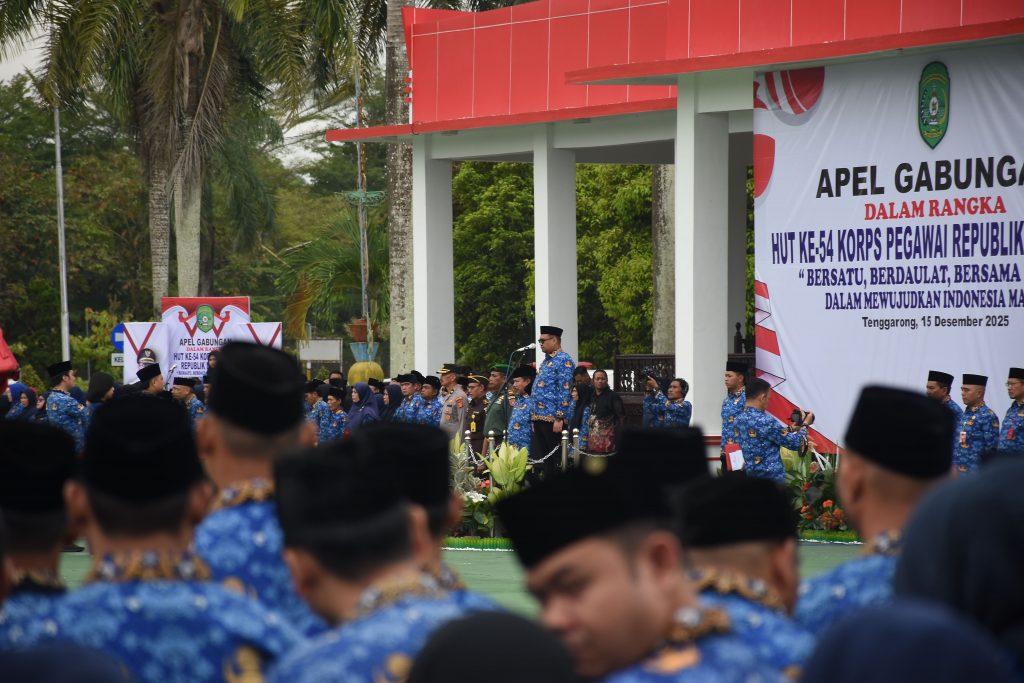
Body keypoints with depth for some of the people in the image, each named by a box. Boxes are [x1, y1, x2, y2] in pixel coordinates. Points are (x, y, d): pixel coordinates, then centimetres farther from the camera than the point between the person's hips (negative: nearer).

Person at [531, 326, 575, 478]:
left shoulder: (563, 361, -9)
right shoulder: (546, 360, 19)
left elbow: (564, 391, -16)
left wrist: (559, 418, -21)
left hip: (552, 418, -9)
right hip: (539, 418, 9)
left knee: (553, 460, -4)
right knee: (538, 458, 9)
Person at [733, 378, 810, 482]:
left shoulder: (739, 419, 7)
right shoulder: (765, 421, -19)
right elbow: (796, 444, -12)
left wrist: (791, 428, 21)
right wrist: (805, 424, 6)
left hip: (750, 476, 8)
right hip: (772, 478, -8)